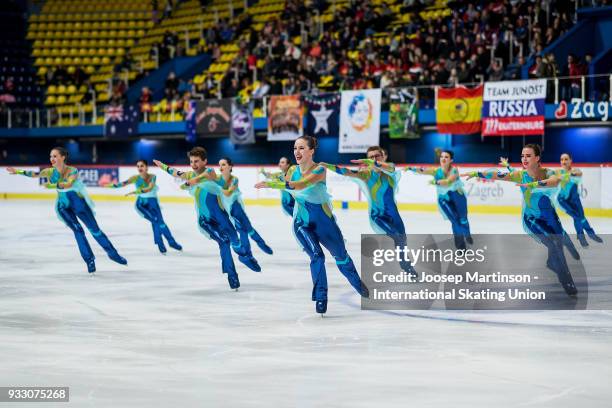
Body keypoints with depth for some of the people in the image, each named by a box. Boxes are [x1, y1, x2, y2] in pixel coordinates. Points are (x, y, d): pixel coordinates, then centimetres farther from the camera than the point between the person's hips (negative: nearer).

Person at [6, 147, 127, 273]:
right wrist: (18, 171, -40)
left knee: (95, 230, 3)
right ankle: (89, 259, -5)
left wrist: (53, 185, -55)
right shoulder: (50, 172, -8)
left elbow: (68, 184, -38)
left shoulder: (72, 171, -19)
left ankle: (113, 253, 17)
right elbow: (35, 174, -24)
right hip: (64, 206, 2)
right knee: (77, 230, -14)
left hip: (79, 203, -2)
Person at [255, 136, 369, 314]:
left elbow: (301, 184, -38)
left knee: (341, 256, 16)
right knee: (316, 256, -21)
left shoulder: (319, 169, -22)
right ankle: (320, 298, -11)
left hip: (323, 221, -2)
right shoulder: (292, 171, -7)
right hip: (302, 223, 2)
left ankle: (358, 285, 42)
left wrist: (272, 184, -47)